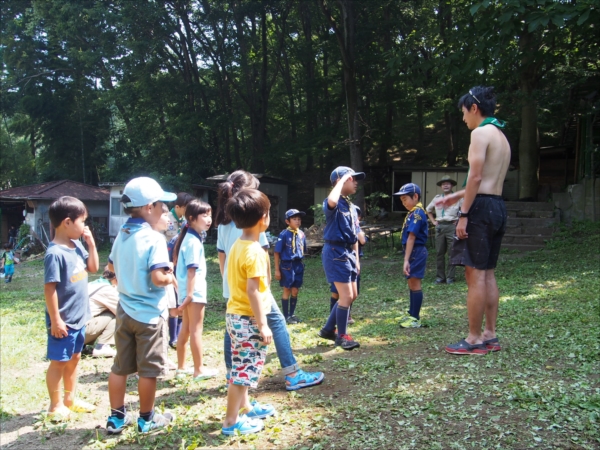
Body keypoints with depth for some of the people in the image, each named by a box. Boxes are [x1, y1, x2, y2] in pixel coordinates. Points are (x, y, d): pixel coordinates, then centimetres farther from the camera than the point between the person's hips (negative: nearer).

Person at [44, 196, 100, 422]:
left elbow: (93, 268, 14)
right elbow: (49, 288, -21)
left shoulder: (77, 246, 3)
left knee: (74, 358, 19)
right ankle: (56, 405, 21)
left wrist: (91, 243, 1)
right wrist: (55, 320, -20)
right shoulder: (55, 253, -22)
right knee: (58, 362, 7)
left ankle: (70, 398, 34)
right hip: (63, 320, -9)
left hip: (79, 318, 9)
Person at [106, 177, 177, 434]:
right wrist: (171, 277, -8)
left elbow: (112, 267, 17)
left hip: (125, 311, 7)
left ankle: (116, 417, 24)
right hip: (149, 314, -7)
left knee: (120, 367, 14)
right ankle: (147, 419, 20)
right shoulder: (154, 238, -19)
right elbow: (158, 278, -27)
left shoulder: (121, 235, 5)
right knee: (148, 370, 7)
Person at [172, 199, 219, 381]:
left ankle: (181, 367, 23)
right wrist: (189, 294, -23)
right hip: (194, 290, -10)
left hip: (188, 290, 10)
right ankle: (199, 370, 7)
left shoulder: (189, 237, 12)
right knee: (196, 330, -1)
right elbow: (192, 270, -22)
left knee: (186, 329, 15)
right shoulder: (194, 241, -18)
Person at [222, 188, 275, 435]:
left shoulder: (237, 246, 6)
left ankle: (245, 408, 36)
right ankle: (231, 422, 9)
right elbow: (252, 291, -25)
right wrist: (263, 324, -20)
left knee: (241, 367, 20)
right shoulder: (255, 251, -21)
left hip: (235, 315, 9)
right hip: (248, 319, -9)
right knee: (245, 369, 1)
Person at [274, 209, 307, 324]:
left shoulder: (301, 234, 3)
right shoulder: (284, 234, -12)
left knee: (295, 291, 11)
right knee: (287, 291, 4)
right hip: (287, 265, -5)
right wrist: (277, 270, -9)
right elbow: (277, 252, -9)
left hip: (299, 265, 5)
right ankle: (286, 316, 14)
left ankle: (292, 314, 24)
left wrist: (301, 264, 14)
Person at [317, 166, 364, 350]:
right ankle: (341, 336, 10)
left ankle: (328, 329, 27)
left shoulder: (351, 206, 14)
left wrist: (356, 258, 17)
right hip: (335, 252, -9)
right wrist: (342, 179, -26)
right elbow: (331, 201, -41)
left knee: (352, 295, 14)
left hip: (348, 253, 9)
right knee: (346, 296, -6)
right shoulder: (333, 204, -13)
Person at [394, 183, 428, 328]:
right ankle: (412, 314, 30)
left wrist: (406, 260, -25)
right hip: (413, 252, 10)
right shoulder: (413, 213, 12)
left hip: (416, 252, -10)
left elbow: (411, 237, -22)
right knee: (412, 284, 18)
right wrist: (407, 258, 13)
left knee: (414, 284, -4)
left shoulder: (417, 213, -16)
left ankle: (415, 319, 3)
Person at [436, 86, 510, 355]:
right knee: (487, 273, 12)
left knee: (475, 274, -6)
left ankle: (474, 340, -2)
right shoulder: (501, 136, 20)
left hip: (482, 207, -10)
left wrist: (463, 214, -18)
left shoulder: (480, 133, -9)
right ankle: (490, 336, 17)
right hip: (498, 207, 10)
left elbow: (476, 177, -18)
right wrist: (457, 196, 29)